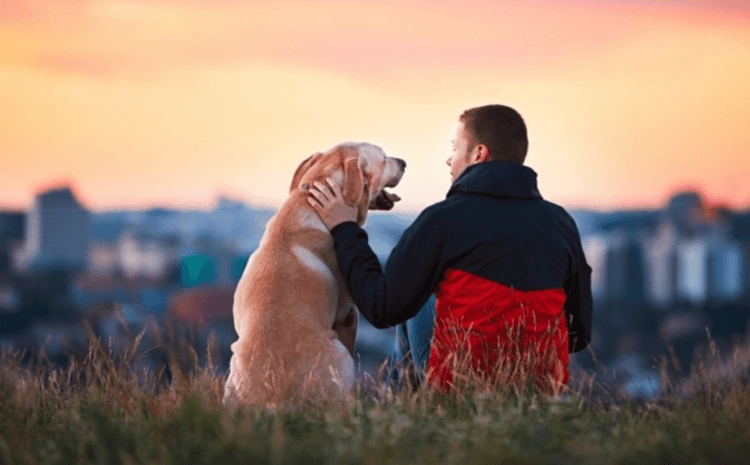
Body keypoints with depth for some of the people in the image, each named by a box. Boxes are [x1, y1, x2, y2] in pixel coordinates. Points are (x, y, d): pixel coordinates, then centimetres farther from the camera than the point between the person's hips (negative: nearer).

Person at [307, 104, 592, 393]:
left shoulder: (444, 219, -12)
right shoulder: (562, 223, -1)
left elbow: (383, 309, -6)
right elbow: (579, 335, 4)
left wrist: (344, 230, 5)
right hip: (543, 391, 4)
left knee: (416, 310, 29)